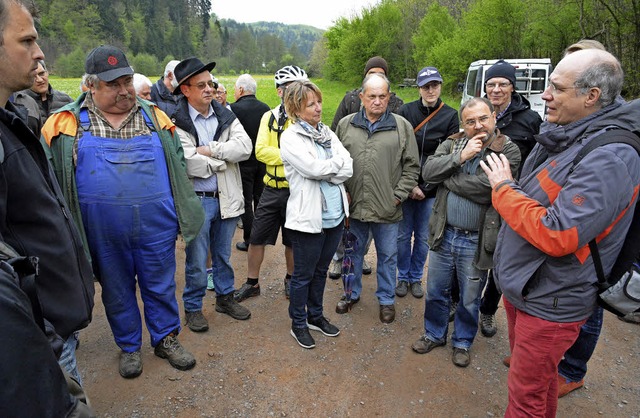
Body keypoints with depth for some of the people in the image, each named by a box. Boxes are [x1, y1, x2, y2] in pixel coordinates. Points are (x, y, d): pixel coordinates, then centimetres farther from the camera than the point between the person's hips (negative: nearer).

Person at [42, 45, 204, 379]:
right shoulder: (67, 124, -2)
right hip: (103, 233, 0)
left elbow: (178, 166, 9)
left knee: (160, 287, 13)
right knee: (117, 291, 16)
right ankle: (129, 347, 37)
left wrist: (183, 215, 7)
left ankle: (165, 338, 35)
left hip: (156, 227, 1)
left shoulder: (155, 118, 3)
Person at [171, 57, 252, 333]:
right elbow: (189, 164, -22)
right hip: (197, 201, -4)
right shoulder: (177, 122, -11)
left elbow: (244, 146, -10)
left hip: (227, 198, 5)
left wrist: (210, 150, -17)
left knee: (224, 255, 19)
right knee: (197, 260, 8)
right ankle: (193, 307, 27)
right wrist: (223, 160, -9)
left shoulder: (225, 116, 6)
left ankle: (225, 297, 38)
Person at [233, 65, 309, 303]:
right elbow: (260, 150, -8)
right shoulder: (269, 117, 4)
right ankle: (252, 283, 27)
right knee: (256, 238, 9)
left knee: (292, 241, 13)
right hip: (272, 188, 3)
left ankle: (291, 280, 36)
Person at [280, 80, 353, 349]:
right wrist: (338, 161, -7)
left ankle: (315, 316, 38)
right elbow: (313, 168, -22)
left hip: (335, 214, 6)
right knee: (303, 275, 9)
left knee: (321, 270, 20)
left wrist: (324, 172, -15)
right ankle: (298, 324, 28)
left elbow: (349, 169, -1)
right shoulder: (290, 137, -9)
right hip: (308, 216, -6)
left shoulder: (327, 132, 9)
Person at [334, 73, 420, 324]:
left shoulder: (402, 127, -1)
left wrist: (398, 195, -6)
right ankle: (352, 293, 39)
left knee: (387, 256, 13)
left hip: (387, 209, -1)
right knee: (353, 252, 18)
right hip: (353, 206, 2)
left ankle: (386, 299, 33)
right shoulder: (346, 125, 4)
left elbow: (411, 166, 1)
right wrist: (342, 192, -1)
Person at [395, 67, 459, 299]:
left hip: (432, 189, 0)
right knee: (403, 235, 9)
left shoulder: (450, 116, -1)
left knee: (423, 237, 12)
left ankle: (416, 278, 30)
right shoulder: (406, 112, -2)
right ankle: (403, 277, 28)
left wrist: (426, 187, -9)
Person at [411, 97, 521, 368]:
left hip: (476, 241, -3)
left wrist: (446, 177, -13)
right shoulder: (452, 143, 3)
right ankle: (434, 335, 40)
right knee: (435, 292, 18)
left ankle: (462, 342, 38)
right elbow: (428, 171, -11)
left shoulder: (508, 151, -11)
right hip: (443, 234, 4)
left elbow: (484, 189, -25)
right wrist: (460, 157, -21)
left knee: (469, 300, 15)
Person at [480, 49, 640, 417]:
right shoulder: (567, 136, 6)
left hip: (549, 303, -9)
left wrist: (504, 190, -21)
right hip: (523, 287, 9)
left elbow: (557, 235, -31)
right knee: (536, 378, 28)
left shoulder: (609, 158, -25)